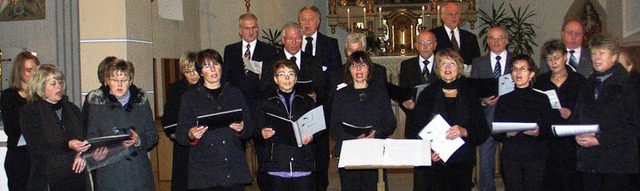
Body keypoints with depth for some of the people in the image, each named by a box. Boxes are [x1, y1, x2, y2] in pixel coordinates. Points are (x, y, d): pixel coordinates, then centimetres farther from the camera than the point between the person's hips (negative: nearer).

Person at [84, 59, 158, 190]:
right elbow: (91, 137, 4)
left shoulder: (141, 102, 10)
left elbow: (153, 136, 10)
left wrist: (139, 141, -12)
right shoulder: (97, 104, 5)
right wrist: (96, 152, -18)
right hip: (109, 174, -2)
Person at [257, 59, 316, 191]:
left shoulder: (307, 102, 13)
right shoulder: (267, 104, 11)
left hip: (303, 165, 0)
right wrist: (263, 134, -11)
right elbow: (258, 133, 10)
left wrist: (311, 137, -9)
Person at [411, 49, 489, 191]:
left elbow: (484, 131, 5)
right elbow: (416, 129, 4)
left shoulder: (470, 95, 9)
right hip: (431, 164, -1)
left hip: (461, 164, 1)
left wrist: (464, 132, -15)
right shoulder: (427, 95, 8)